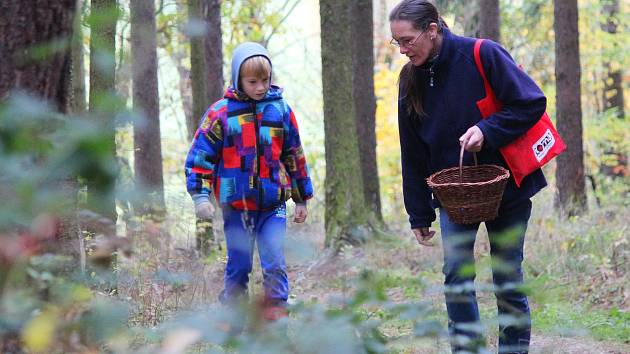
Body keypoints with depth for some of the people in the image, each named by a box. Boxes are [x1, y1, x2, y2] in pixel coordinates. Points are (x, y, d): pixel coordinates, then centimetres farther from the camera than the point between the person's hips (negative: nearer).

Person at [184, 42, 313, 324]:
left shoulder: (280, 110, 6)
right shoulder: (221, 113, -1)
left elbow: (294, 156, 15)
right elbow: (200, 155, 1)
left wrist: (302, 198, 19)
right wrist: (200, 195, -9)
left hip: (273, 205, 1)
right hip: (236, 206, -1)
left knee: (275, 265, -6)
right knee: (238, 266, 6)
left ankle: (276, 319, -1)